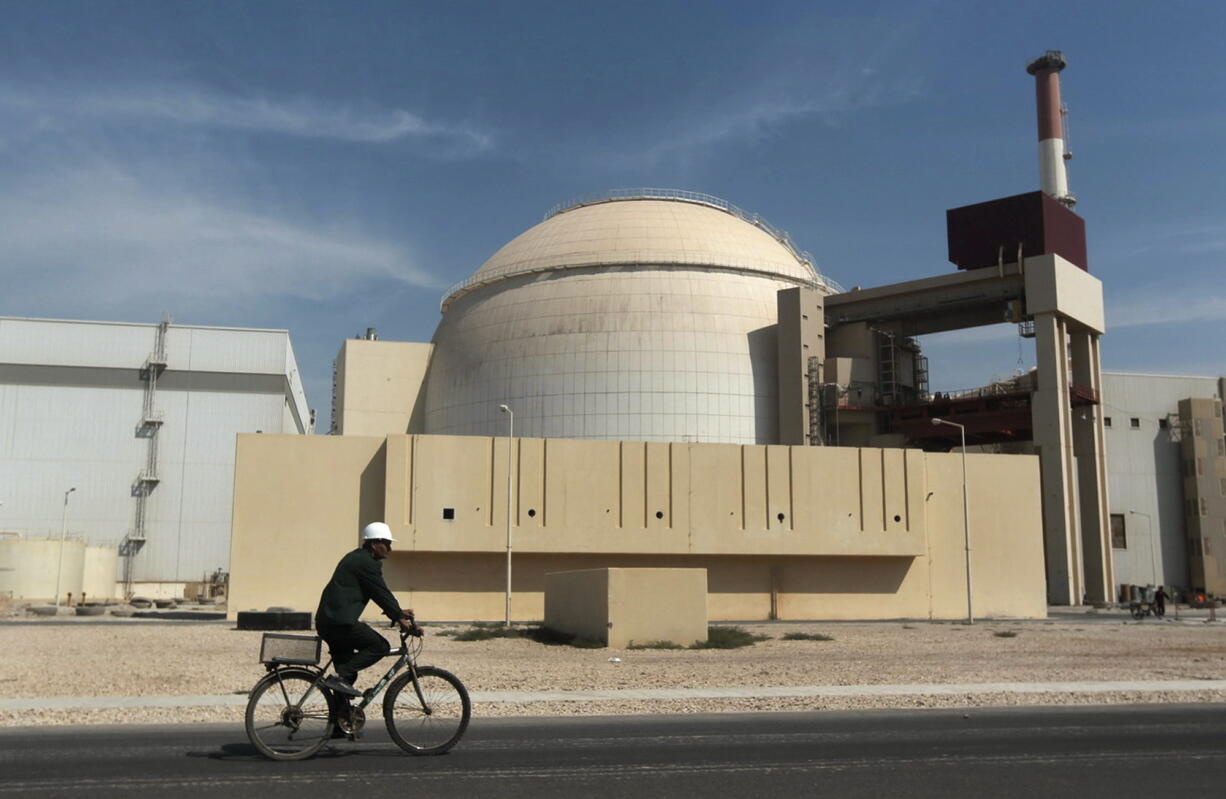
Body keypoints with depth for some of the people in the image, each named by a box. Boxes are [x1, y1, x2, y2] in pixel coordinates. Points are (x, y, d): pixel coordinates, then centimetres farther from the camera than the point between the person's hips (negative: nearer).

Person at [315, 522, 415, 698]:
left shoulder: (356, 558, 22)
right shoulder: (366, 563, -11)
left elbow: (379, 593, 25)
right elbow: (382, 594, -13)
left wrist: (399, 612, 21)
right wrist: (401, 618, -8)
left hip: (326, 621, 11)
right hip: (340, 622, -11)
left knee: (346, 671, 16)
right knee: (380, 647, -8)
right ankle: (340, 677, -13)